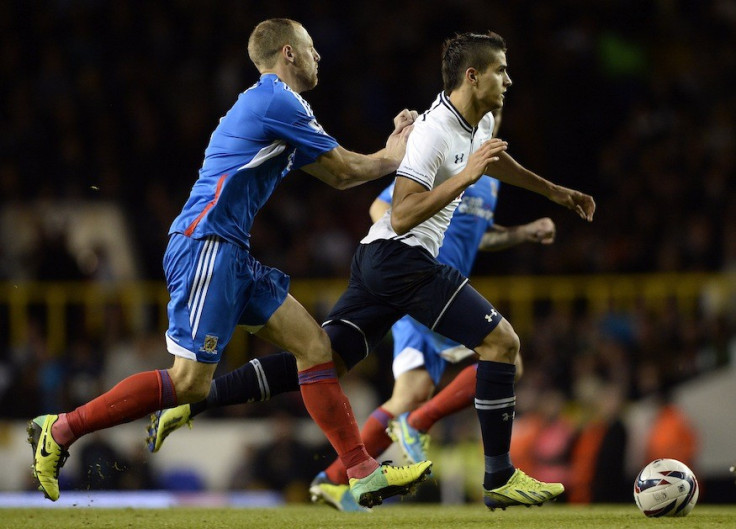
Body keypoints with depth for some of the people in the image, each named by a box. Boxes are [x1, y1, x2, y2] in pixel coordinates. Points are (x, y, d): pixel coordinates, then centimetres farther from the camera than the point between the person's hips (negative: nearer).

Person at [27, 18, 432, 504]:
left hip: (231, 254, 11)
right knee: (191, 382, -13)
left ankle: (364, 474, 2)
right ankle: (60, 431, -5)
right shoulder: (276, 101, -9)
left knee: (314, 344, 3)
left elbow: (336, 177, 28)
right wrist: (393, 159, 14)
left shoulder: (275, 106, 22)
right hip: (205, 245, -11)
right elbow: (345, 170, -3)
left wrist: (392, 151, 21)